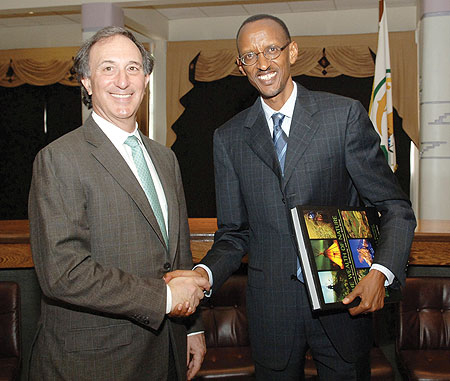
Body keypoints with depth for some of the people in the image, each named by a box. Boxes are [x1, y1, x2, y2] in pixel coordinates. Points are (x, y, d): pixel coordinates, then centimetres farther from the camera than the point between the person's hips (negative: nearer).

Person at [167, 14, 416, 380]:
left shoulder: (345, 114, -4)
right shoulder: (229, 138, 3)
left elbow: (395, 207, -3)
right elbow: (234, 232, 6)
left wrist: (381, 272, -20)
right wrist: (205, 273, -14)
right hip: (272, 307, 2)